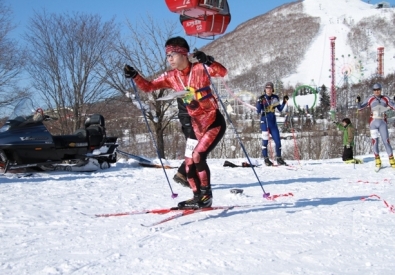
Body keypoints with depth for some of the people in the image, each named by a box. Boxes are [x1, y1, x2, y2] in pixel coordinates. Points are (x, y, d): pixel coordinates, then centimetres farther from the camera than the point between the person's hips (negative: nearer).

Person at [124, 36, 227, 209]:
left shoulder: (199, 68, -14)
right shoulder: (171, 77, 2)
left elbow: (223, 72, -26)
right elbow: (148, 86, 6)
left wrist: (208, 61, -43)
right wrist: (134, 76, -11)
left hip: (214, 122, -7)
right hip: (196, 125, 7)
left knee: (198, 156, -20)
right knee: (189, 164, 5)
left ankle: (206, 195, -4)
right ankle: (198, 198, 21)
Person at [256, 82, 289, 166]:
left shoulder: (275, 98, 5)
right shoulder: (262, 98, -6)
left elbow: (280, 109, 10)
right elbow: (258, 111, -12)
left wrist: (284, 102, -2)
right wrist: (260, 102, -25)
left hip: (273, 121, 4)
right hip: (264, 121, -4)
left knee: (278, 140, 1)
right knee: (265, 140, -2)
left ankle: (279, 159, 13)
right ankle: (266, 159, 9)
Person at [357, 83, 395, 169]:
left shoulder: (385, 99, 3)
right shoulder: (370, 99, 0)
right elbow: (360, 108, -1)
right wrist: (358, 102, -19)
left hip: (383, 123, 0)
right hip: (373, 123, 0)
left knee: (386, 141, -4)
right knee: (374, 141, -1)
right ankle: (377, 161, 8)